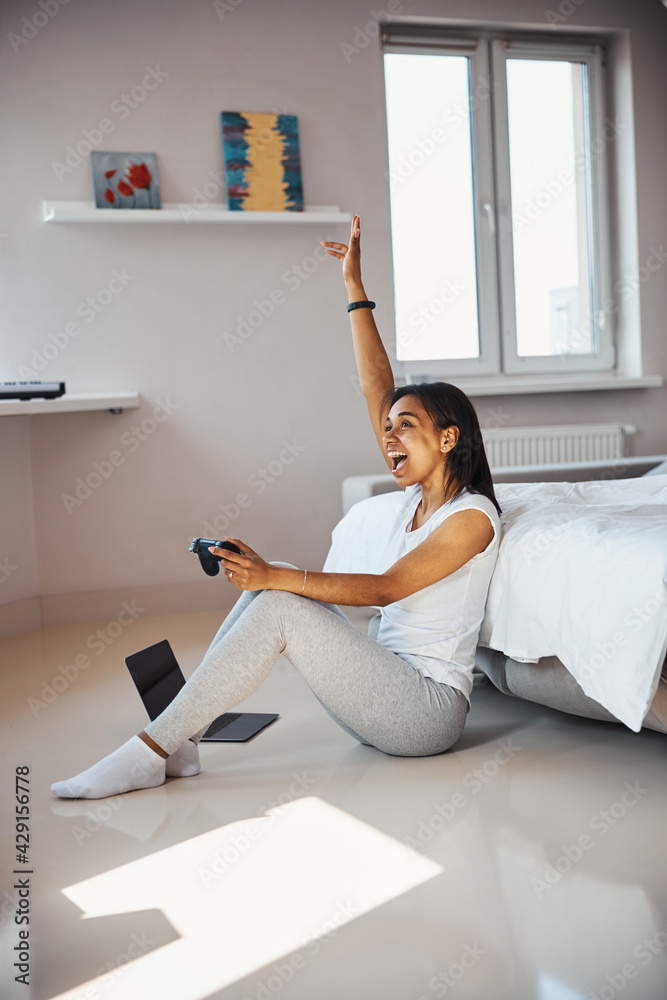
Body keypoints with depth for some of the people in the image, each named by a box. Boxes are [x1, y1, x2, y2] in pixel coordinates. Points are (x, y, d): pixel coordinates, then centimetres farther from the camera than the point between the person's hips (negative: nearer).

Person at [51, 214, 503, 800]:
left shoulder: (472, 516, -11)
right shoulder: (418, 493, 12)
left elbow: (385, 588, -20)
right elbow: (377, 389, 10)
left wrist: (277, 577, -27)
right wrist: (355, 289, 9)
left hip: (428, 708, -8)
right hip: (388, 695, 8)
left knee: (278, 604, -23)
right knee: (273, 582, -7)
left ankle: (153, 750, -19)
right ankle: (181, 736, -10)